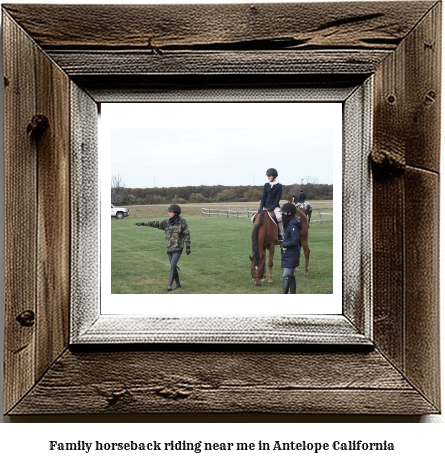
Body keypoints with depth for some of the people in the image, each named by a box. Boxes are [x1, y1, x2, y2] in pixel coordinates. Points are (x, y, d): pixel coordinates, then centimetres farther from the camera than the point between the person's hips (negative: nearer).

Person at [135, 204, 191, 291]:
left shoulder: (182, 222, -7)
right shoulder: (167, 222, 5)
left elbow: (187, 235, -5)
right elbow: (156, 224, 1)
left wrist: (188, 247, -7)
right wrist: (144, 223, -6)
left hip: (178, 249, -5)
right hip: (169, 248, 5)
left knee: (173, 266, -15)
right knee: (173, 266, 11)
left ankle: (169, 284, -14)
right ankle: (178, 284, 23)